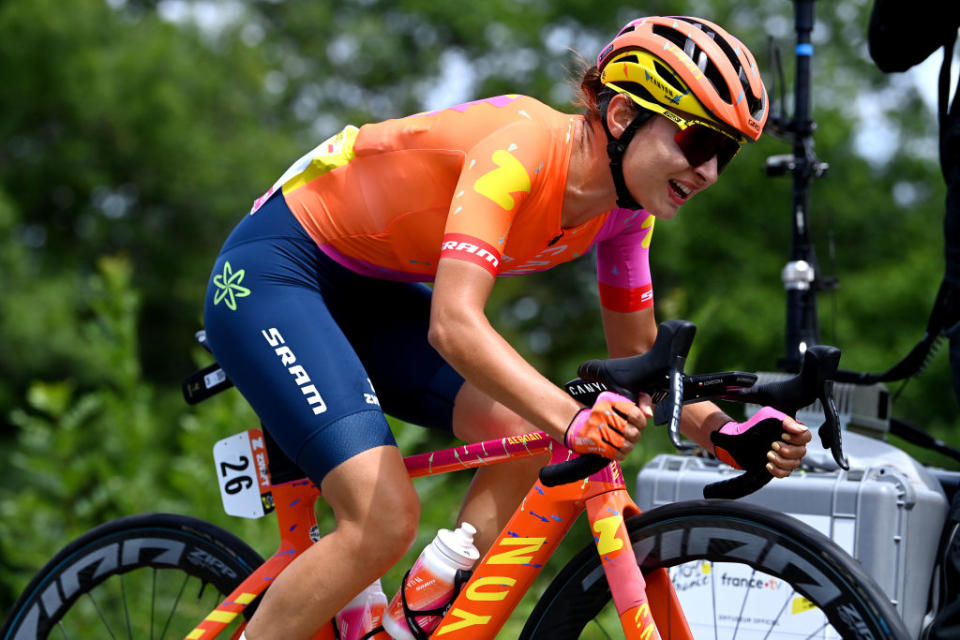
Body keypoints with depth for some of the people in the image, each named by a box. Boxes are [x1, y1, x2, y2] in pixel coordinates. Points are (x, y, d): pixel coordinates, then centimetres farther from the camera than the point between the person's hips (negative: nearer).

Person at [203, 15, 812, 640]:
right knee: (386, 520, -21)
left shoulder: (624, 209, -6)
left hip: (370, 293, 8)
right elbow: (454, 326, -40)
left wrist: (727, 431, -16)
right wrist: (575, 418, -52)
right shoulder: (523, 145, -31)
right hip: (271, 273, -8)